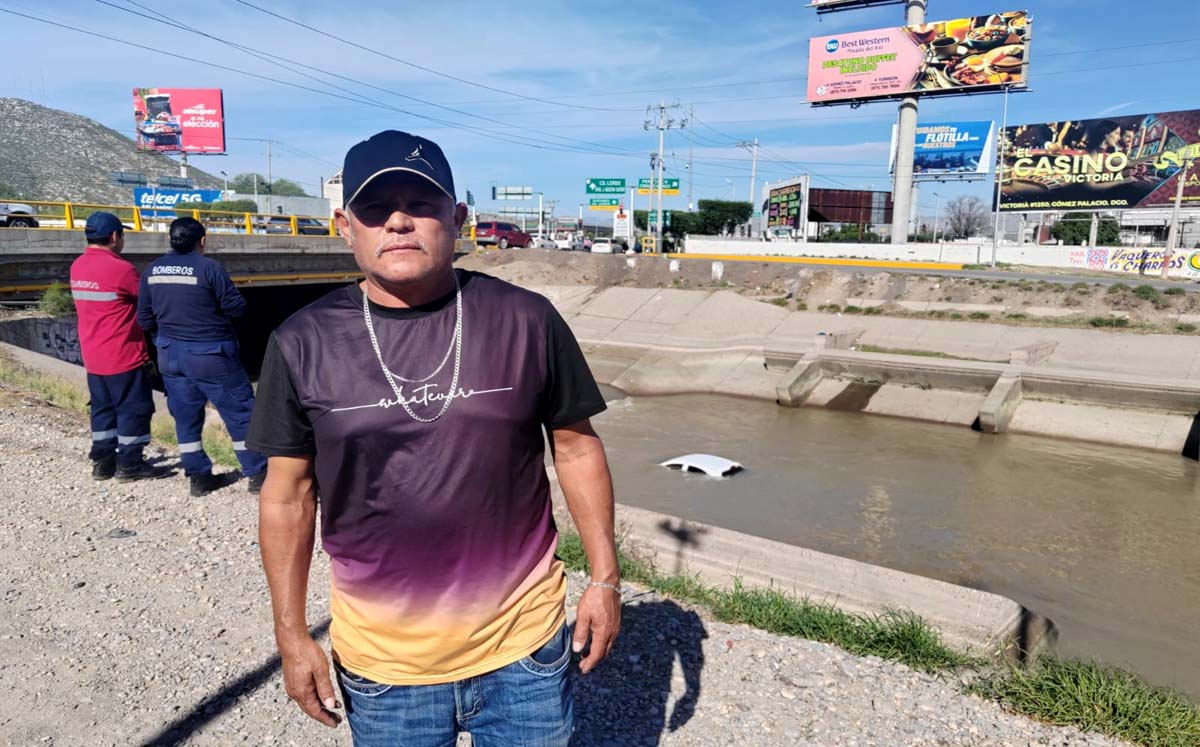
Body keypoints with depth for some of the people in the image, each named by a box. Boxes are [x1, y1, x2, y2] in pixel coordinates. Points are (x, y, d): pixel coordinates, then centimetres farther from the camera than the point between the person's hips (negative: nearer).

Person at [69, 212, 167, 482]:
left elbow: (97, 304, 13)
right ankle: (130, 464, 8)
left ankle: (103, 460, 22)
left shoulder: (77, 267, 6)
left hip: (92, 355, 8)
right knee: (134, 408, 3)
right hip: (123, 354, -8)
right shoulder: (120, 268, -18)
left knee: (102, 407, 16)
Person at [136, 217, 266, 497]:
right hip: (209, 354, -6)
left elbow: (145, 318, 8)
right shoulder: (209, 267, -15)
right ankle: (258, 474, 8)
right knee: (239, 412, 3)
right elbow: (236, 308, -12)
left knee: (186, 416, 14)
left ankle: (198, 477, 19)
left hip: (171, 354, 6)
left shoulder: (152, 270, 3)